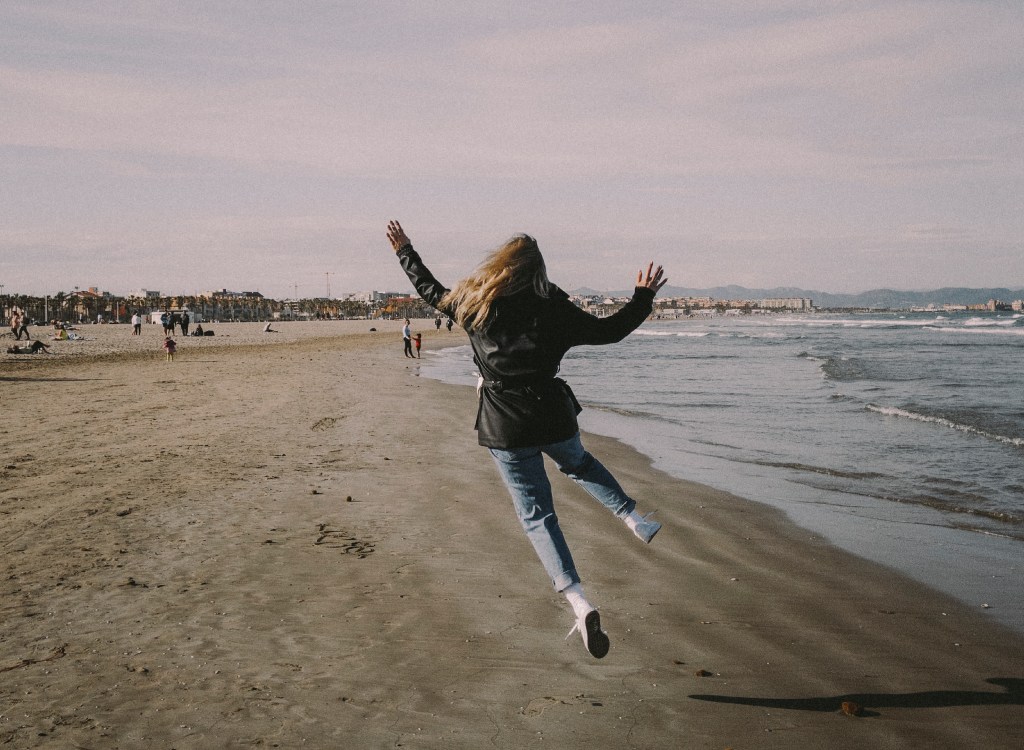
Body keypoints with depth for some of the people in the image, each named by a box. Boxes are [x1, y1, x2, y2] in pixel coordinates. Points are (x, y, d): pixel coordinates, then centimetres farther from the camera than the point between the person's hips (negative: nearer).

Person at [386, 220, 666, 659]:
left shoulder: (474, 305, -1)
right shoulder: (554, 310, -3)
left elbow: (430, 290, 16)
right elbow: (610, 330, 4)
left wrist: (404, 252, 32)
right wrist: (643, 297, 19)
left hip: (505, 427, -1)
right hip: (553, 415, 1)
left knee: (536, 515, 1)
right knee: (578, 463, 35)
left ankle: (579, 602, -12)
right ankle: (634, 518, 22)